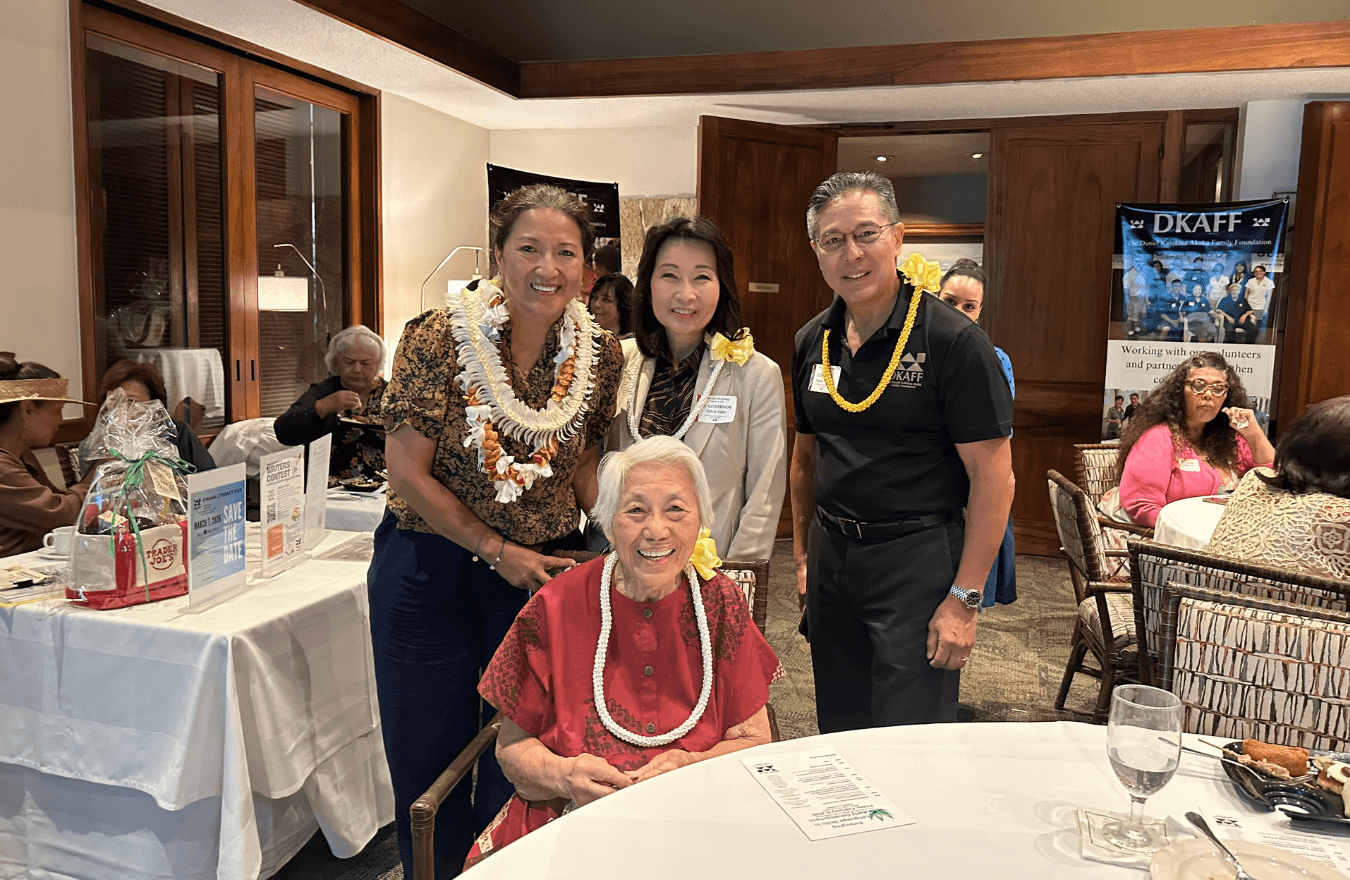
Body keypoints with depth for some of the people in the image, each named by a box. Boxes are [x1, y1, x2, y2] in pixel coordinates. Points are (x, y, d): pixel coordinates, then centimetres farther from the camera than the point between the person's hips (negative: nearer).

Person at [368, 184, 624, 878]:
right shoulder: (438, 338, -14)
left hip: (542, 570, 2)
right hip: (430, 567, -2)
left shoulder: (601, 354, -4)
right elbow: (408, 473, -13)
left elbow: (584, 468, 5)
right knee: (429, 753, 13)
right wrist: (498, 551, -13)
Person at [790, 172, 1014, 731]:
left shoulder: (952, 340, -13)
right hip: (831, 555, 6)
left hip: (917, 559, -5)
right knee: (838, 738, 18)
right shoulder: (812, 342, 6)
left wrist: (964, 599, -16)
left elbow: (993, 477, -14)